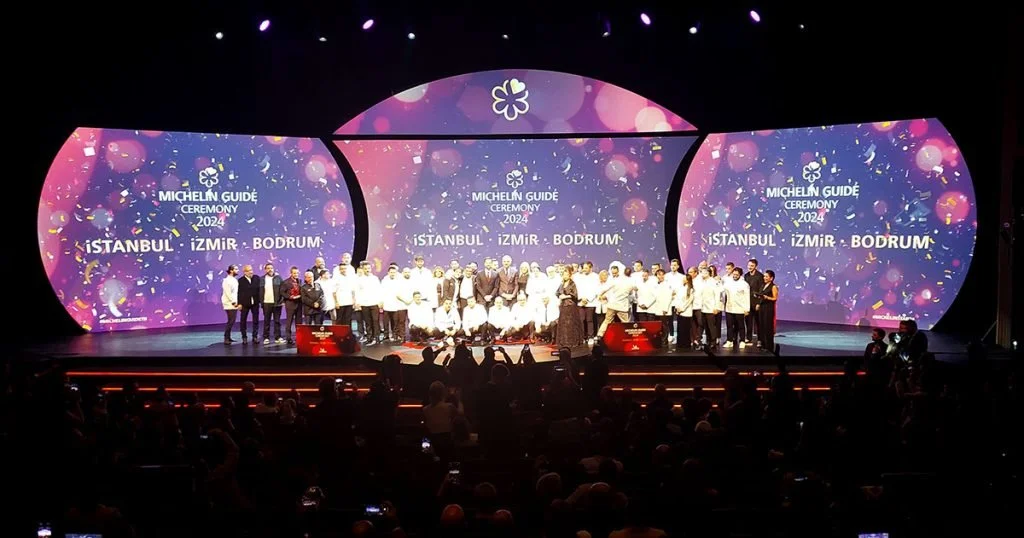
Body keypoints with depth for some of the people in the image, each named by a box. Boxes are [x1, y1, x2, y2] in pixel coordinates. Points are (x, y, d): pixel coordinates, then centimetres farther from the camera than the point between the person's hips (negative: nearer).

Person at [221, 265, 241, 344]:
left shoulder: (235, 280, 14)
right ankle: (226, 339, -6)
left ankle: (228, 337, 14)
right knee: (230, 321, -10)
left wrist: (238, 303, 8)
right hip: (230, 304, -8)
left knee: (231, 321, 9)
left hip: (234, 304, 8)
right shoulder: (227, 280, -12)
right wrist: (233, 302, -15)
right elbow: (228, 293, -16)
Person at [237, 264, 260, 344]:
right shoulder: (241, 280, -6)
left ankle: (255, 336, 14)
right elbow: (239, 292, -8)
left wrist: (260, 300, -3)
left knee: (256, 320, 6)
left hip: (255, 302, 2)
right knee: (243, 321, 4)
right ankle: (244, 338, 12)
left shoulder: (257, 278, 2)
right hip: (245, 303, -2)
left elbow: (259, 289, 3)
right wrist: (239, 303, -13)